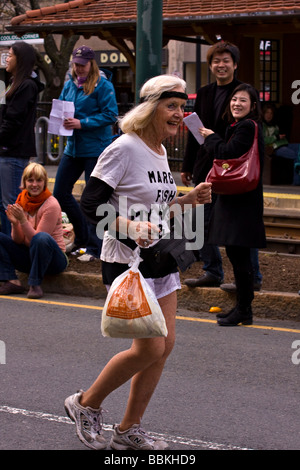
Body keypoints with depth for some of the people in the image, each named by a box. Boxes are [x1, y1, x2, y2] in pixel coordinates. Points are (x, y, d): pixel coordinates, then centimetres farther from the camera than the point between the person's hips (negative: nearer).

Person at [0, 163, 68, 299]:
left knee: (41, 238, -36)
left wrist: (23, 220, -30)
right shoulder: (21, 201, 1)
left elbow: (37, 238, -19)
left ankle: (35, 284, -23)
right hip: (27, 256, 6)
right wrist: (14, 223, -18)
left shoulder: (51, 205, -16)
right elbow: (18, 241, 0)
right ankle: (12, 282, -17)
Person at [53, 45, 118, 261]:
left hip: (95, 148, -8)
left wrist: (82, 123, -21)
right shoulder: (69, 85, 12)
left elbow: (110, 114, -16)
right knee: (60, 193, 9)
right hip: (73, 147, 8)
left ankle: (94, 247, 6)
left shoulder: (103, 85, -10)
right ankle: (82, 237, 25)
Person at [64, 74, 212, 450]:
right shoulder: (124, 149, -15)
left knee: (165, 345, 6)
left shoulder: (160, 151, 11)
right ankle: (86, 405, 14)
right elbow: (89, 205, -19)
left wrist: (189, 199, 4)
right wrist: (129, 226, -31)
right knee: (150, 349, -8)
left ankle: (129, 430, 18)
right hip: (128, 263, -9)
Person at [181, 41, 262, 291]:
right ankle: (212, 272, 22)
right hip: (206, 167, 7)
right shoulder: (204, 94, 11)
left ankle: (252, 277, 8)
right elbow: (195, 132, 16)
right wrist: (187, 166, 14)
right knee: (202, 223, 10)